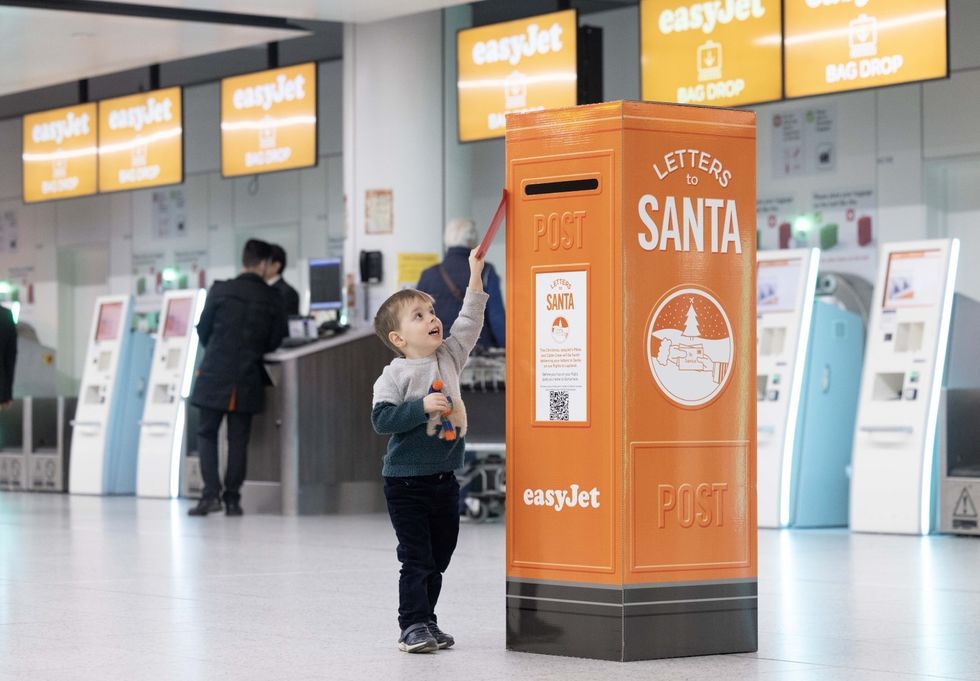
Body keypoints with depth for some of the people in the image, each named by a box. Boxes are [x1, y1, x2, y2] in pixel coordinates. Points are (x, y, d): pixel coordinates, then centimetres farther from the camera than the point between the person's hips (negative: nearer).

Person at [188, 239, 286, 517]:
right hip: (248, 378, 1)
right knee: (238, 439, 8)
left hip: (215, 373, -1)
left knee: (207, 434, 7)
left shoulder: (220, 291, -4)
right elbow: (275, 341, 5)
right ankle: (232, 498, 7)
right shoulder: (272, 299, -1)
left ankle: (211, 494, -5)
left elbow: (203, 330, 4)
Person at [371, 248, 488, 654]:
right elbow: (381, 418, -17)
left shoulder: (449, 359, 6)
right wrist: (422, 407, -25)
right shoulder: (395, 375, -10)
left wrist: (475, 276, 6)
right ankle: (413, 625, 1)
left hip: (444, 479, 6)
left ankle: (426, 622, 22)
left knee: (439, 558, 12)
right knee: (416, 558, -5)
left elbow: (468, 323, 10)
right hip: (406, 481, -6)